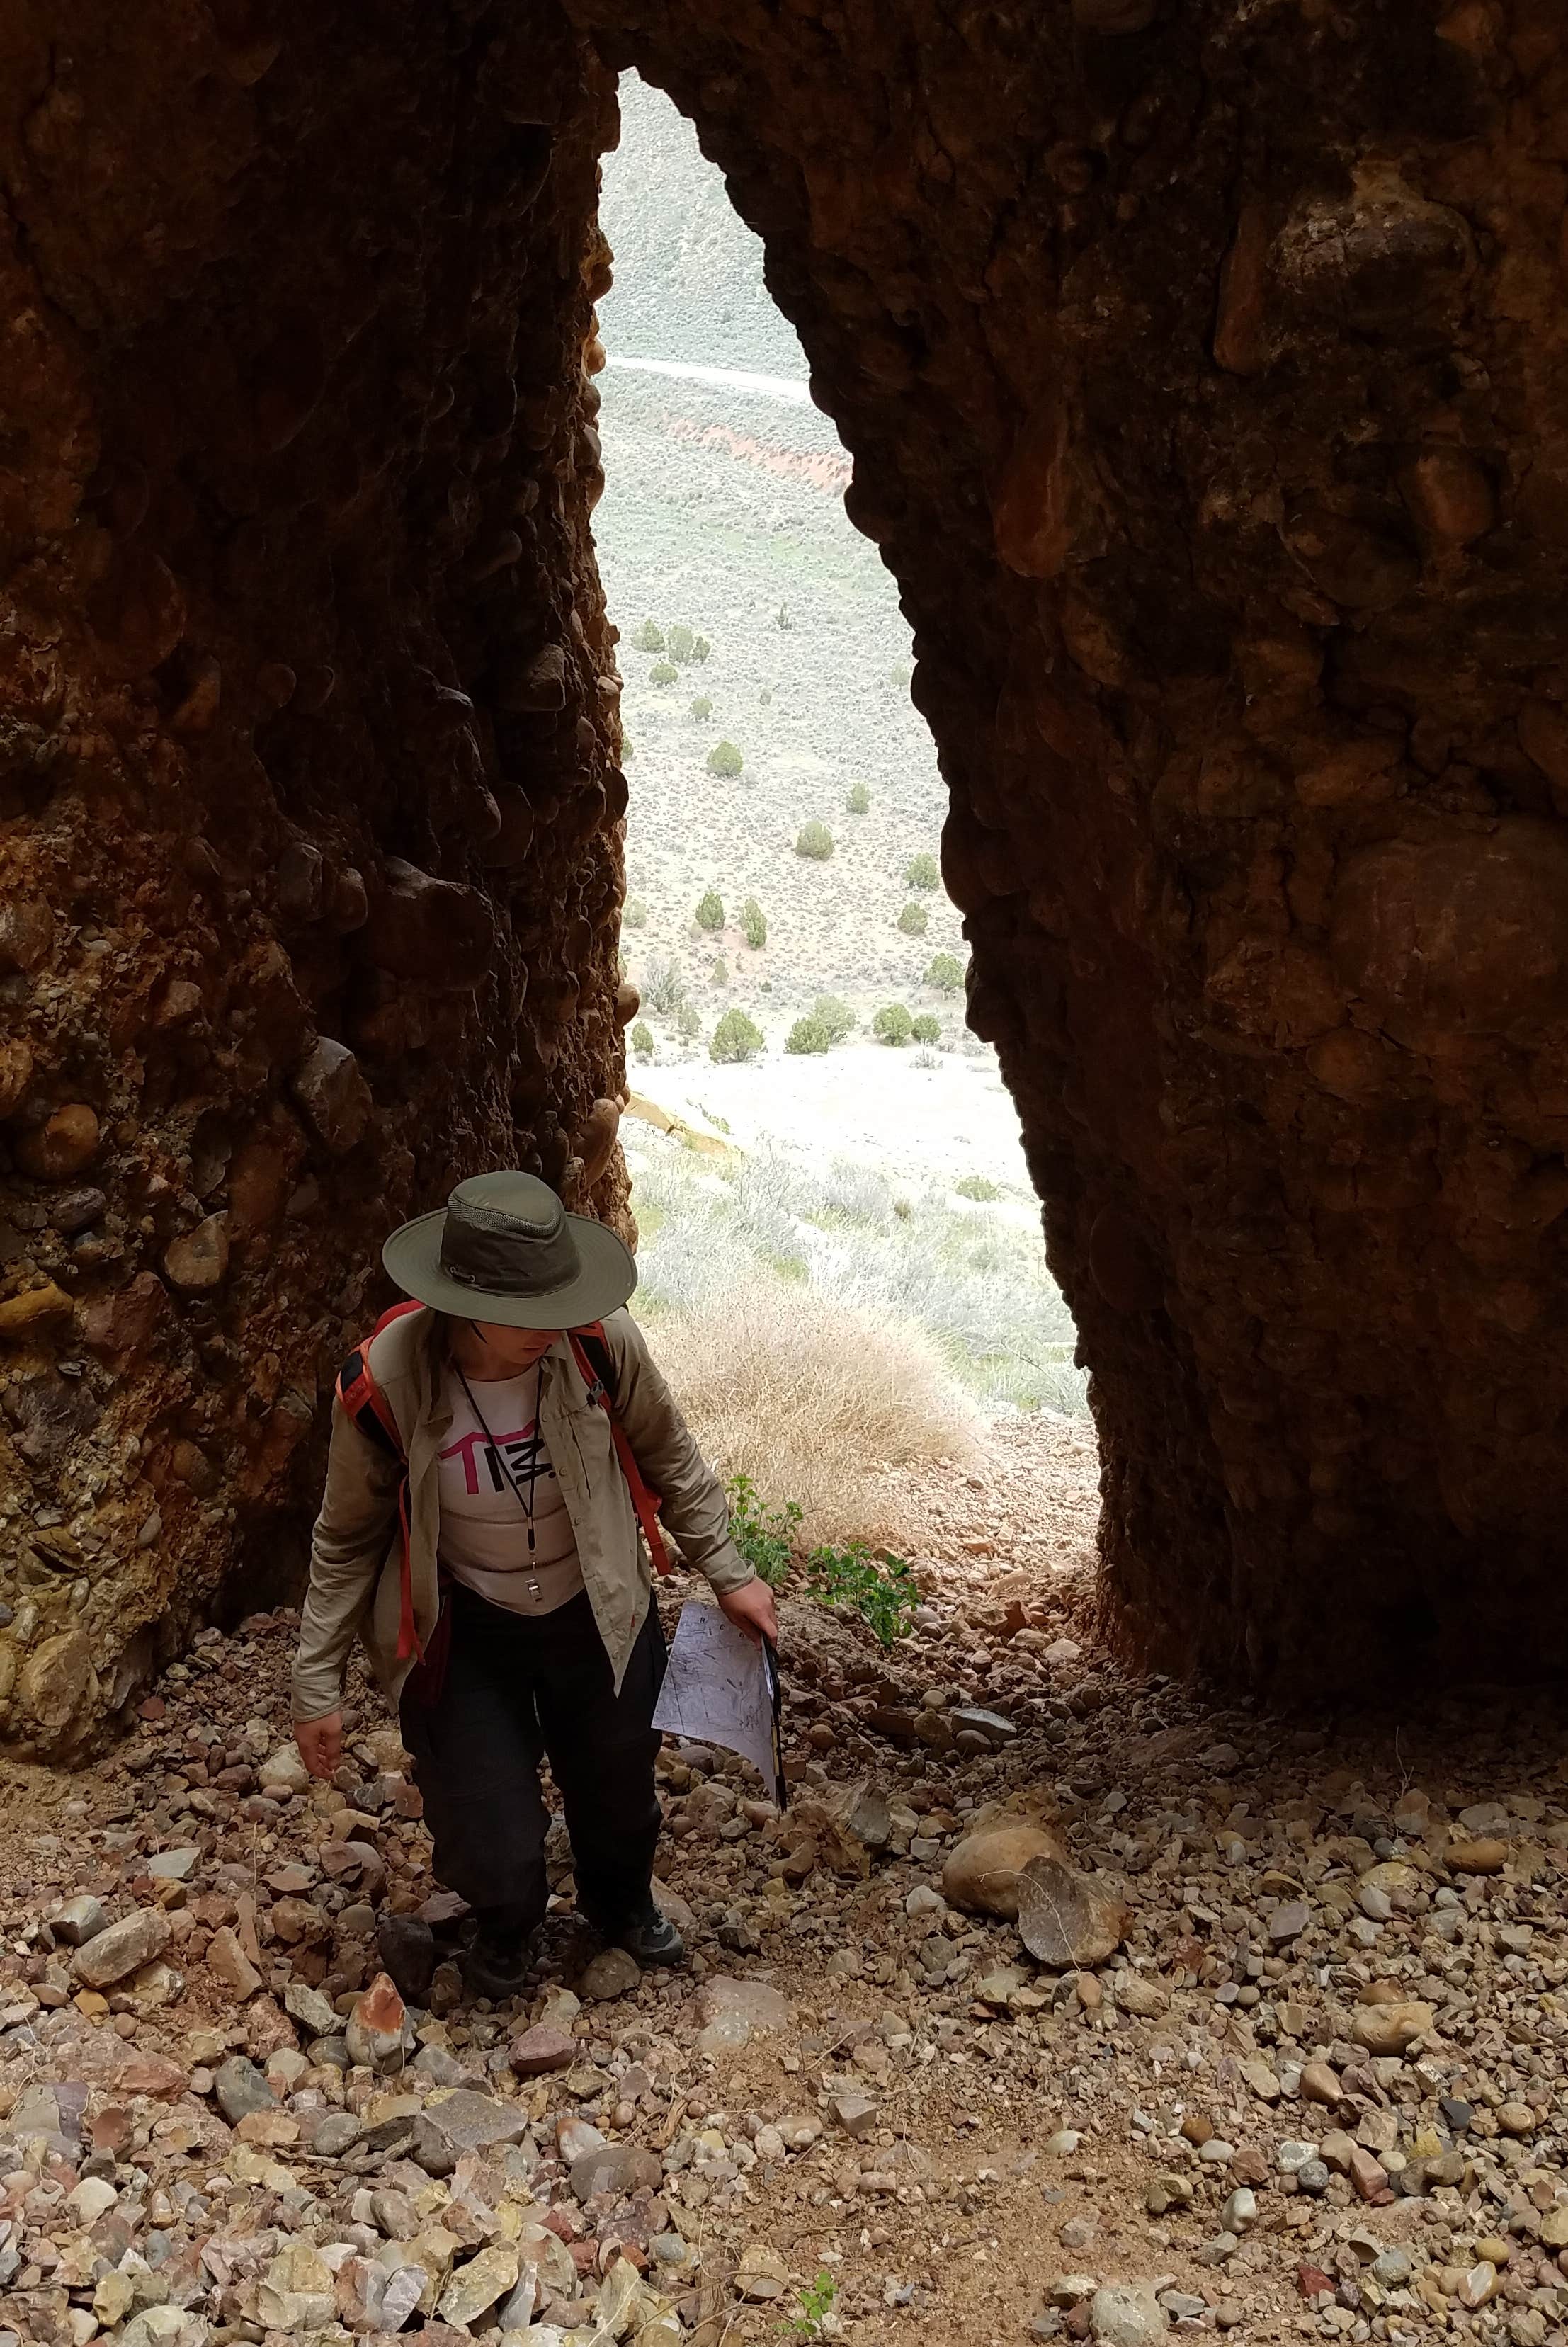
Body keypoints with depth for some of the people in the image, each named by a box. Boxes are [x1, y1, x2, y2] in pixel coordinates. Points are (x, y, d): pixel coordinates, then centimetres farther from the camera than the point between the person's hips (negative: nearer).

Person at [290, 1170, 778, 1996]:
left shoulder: (600, 1341, -25)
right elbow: (347, 1539, -9)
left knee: (618, 1789, 21)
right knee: (491, 1839, 2)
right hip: (466, 1631, -1)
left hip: (596, 1613, 2)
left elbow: (669, 1460, -4)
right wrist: (318, 1687, -5)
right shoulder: (384, 1385, -26)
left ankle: (622, 1904, 59)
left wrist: (729, 1575, 1)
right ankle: (505, 1926, 43)